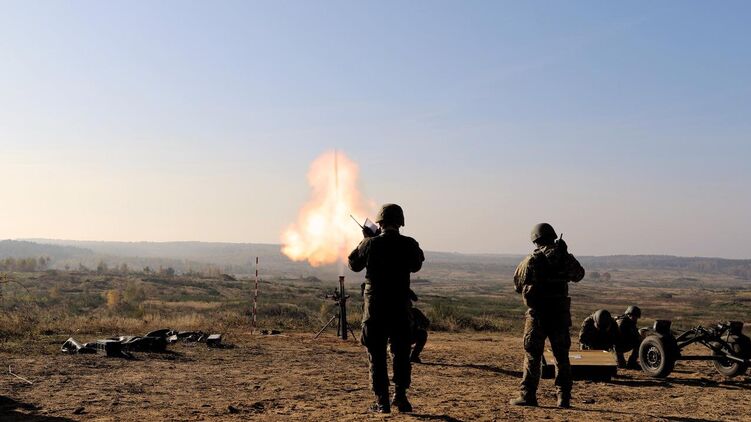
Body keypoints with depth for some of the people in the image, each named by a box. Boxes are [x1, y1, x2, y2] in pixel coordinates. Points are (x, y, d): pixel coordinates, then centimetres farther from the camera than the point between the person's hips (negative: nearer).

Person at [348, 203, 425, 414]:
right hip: (401, 306, 1)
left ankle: (382, 401, 6)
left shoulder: (370, 243, -8)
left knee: (377, 354, 6)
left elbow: (354, 264, 7)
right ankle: (400, 396, 13)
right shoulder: (409, 244, -5)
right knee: (401, 353, 14)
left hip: (375, 306, -1)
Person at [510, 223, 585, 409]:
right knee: (562, 357, 12)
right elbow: (579, 275, 19)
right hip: (560, 314, 3)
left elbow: (518, 282, 3)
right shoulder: (566, 258, 0)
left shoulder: (531, 261, -8)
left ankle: (528, 395, 5)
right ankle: (564, 397, 12)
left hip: (537, 314, -2)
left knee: (532, 356, 6)